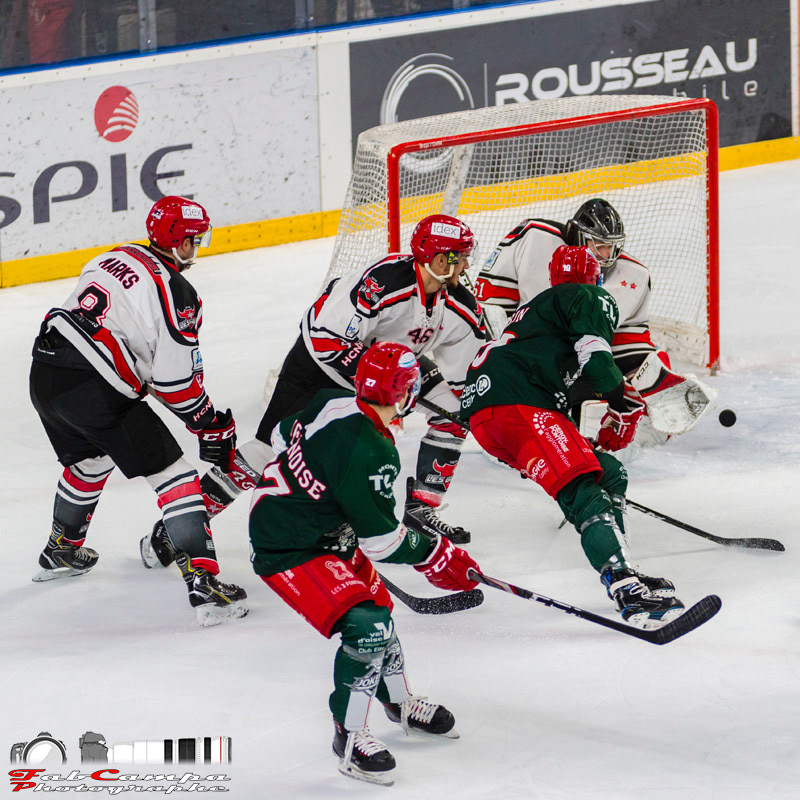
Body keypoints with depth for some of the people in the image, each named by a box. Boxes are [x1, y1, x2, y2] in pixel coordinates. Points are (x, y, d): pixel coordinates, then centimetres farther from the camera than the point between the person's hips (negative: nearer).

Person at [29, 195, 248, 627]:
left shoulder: (118, 257, 14)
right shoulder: (177, 295, -8)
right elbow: (177, 382, -9)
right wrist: (213, 427, 5)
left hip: (44, 370, 8)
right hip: (95, 393, -8)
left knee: (90, 459, 35)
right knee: (173, 474, -2)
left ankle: (60, 551, 53)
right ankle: (203, 586, -12)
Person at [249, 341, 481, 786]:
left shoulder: (332, 404, -6)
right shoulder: (372, 453, -31)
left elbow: (284, 437, 15)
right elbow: (381, 539, -22)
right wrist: (436, 556, -8)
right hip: (288, 550, -10)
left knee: (376, 604, 21)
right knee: (365, 626, -19)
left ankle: (399, 702, 43)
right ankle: (349, 736, -6)